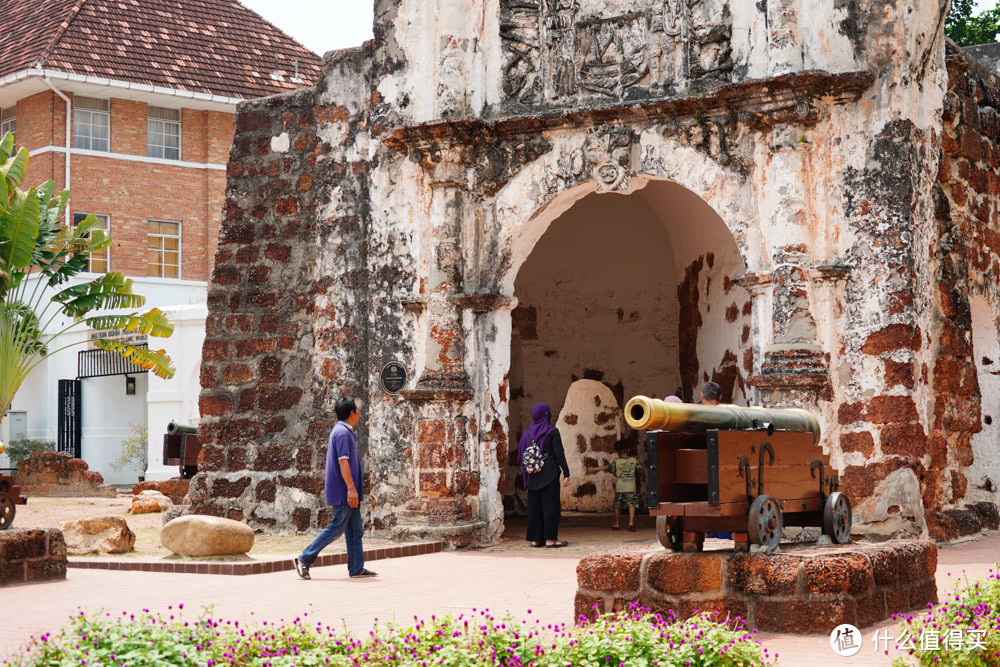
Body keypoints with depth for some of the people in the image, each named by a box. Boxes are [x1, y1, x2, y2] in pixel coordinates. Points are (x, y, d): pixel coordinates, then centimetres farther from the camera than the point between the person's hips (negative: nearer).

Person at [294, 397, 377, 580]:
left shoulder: (344, 431, 17)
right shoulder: (342, 432, -15)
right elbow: (343, 462, -22)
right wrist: (351, 488, -25)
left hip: (349, 494, 10)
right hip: (343, 492, -10)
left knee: (355, 529, 9)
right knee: (337, 528, -7)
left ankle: (357, 568, 10)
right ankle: (305, 559, -2)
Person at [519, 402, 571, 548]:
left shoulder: (527, 433, 7)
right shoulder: (552, 432, -7)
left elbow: (521, 455, 6)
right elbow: (559, 454, -10)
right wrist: (566, 474, -8)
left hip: (533, 476, 5)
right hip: (549, 474, -5)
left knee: (534, 505, 8)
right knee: (550, 504, -2)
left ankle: (535, 539, 9)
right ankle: (550, 539, -3)